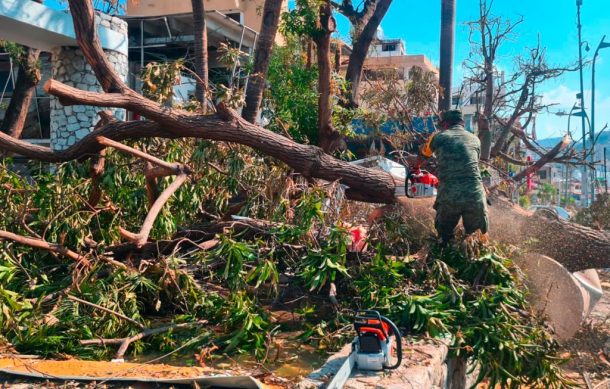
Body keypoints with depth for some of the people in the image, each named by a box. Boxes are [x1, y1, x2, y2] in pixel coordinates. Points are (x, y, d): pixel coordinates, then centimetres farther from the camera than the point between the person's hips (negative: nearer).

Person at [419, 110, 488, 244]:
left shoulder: (438, 137, 10)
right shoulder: (475, 140, 15)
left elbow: (424, 153, 32)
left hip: (448, 198, -1)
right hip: (475, 197, 1)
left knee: (444, 238, 19)